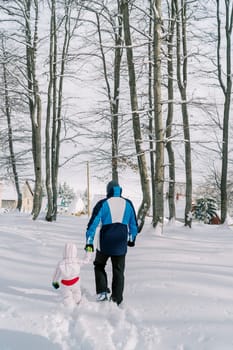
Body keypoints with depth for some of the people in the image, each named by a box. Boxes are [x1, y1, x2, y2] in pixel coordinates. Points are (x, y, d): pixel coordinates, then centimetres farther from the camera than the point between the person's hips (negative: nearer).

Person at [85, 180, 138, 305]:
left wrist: (89, 242, -6)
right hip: (121, 244, 2)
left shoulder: (102, 204, -5)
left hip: (105, 243, -2)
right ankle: (116, 300, 15)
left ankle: (102, 292, 9)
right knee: (118, 271, 12)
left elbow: (93, 223, -10)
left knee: (99, 266, 21)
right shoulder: (128, 204, 4)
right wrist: (132, 239, 25)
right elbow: (133, 224, 12)